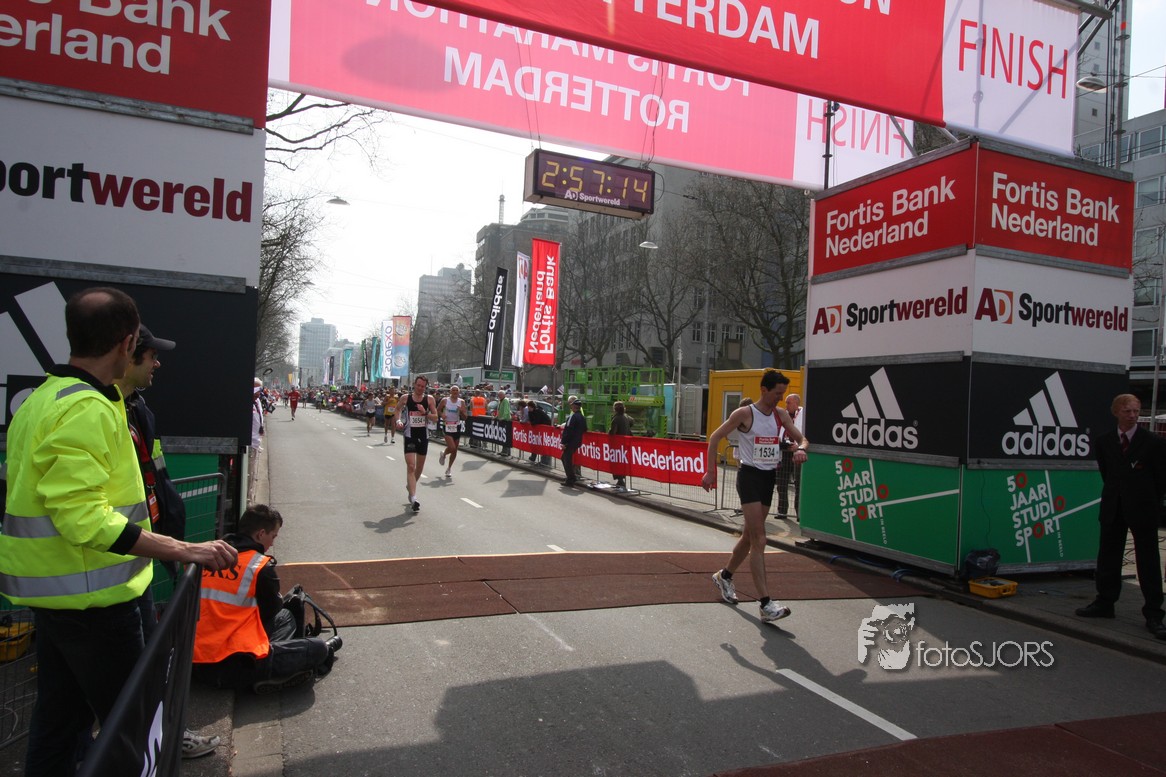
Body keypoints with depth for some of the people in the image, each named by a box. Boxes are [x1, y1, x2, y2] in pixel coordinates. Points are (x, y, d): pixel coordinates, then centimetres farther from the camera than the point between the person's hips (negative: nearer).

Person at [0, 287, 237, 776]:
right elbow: (86, 518, -30)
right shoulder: (87, 410, -22)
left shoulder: (40, 400, 11)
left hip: (52, 591, 10)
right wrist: (187, 551, -32)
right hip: (92, 597, -10)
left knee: (60, 715, 20)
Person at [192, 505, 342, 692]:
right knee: (319, 648, 6)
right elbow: (273, 609, 3)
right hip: (235, 669, -8)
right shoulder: (260, 566, -12)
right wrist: (279, 599, 25)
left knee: (285, 617, 25)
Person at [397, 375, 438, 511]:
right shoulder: (406, 398, -3)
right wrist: (398, 420, -1)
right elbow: (398, 408, 17)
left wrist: (425, 413, -20)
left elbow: (435, 418, -3)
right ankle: (413, 498, -17)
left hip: (423, 436, 2)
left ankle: (410, 486, 43)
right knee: (410, 466, -13)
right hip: (410, 435, -2)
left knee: (419, 467, 16)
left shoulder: (429, 399, -2)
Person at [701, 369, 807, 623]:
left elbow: (801, 438, 13)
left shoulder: (780, 414, 7)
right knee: (759, 540, -13)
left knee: (750, 536, 16)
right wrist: (710, 472, -7)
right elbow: (715, 438, -4)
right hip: (750, 476, -7)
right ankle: (766, 605, -14)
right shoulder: (744, 414, -10)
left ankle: (724, 576, 38)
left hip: (769, 477, 7)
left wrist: (801, 449, -13)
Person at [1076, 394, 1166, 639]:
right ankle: (1104, 603, 23)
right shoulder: (1103, 441, 4)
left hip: (1143, 510, -3)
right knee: (1108, 557, 11)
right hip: (1113, 509, 4)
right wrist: (1115, 497, 10)